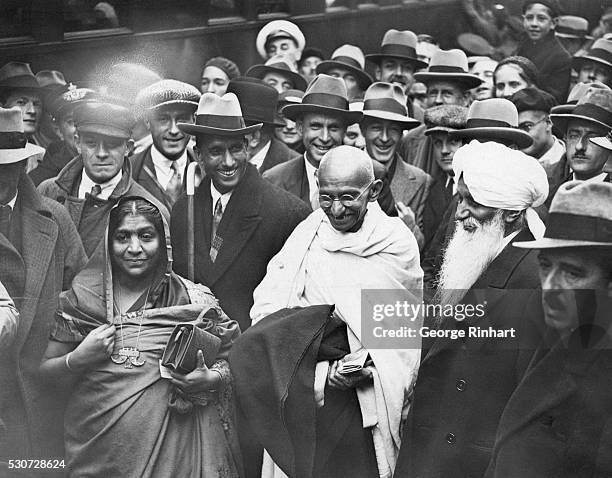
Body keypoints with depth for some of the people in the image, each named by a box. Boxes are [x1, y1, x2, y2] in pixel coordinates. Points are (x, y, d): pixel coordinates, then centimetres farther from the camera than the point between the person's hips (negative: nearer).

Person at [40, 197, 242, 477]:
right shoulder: (81, 299, -1)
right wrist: (79, 359, -16)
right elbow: (46, 370, 4)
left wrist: (210, 379, -17)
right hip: (95, 450, 1)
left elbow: (232, 358, 3)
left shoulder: (193, 301, -3)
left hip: (170, 447, -1)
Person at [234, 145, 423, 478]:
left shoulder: (397, 244, -2)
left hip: (362, 400, -2)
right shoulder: (305, 234, 6)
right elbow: (265, 308, -1)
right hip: (297, 398, 3)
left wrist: (369, 367, -19)